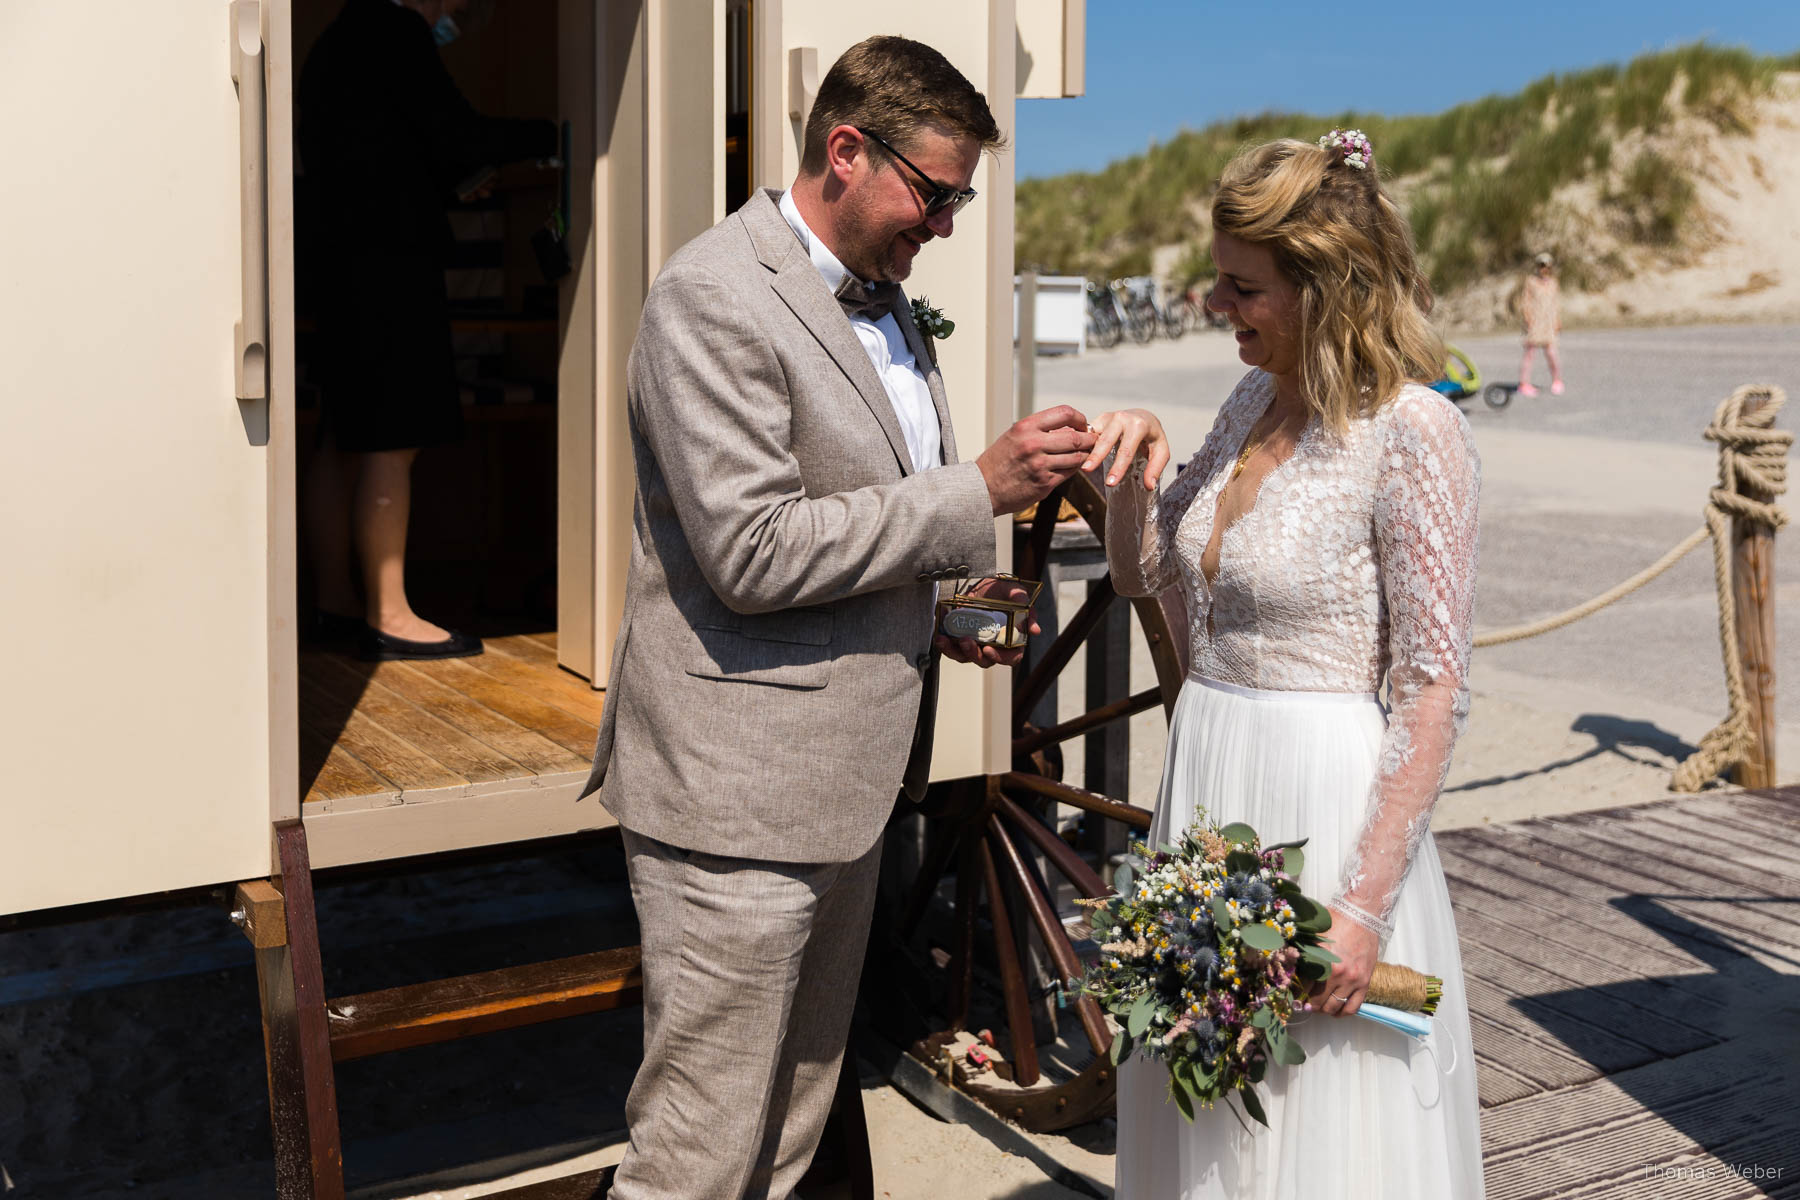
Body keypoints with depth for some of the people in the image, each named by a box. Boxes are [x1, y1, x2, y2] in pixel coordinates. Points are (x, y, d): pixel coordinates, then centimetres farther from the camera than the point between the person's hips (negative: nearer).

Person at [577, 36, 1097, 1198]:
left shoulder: (880, 294, 14)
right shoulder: (714, 296, -15)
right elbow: (754, 552, -23)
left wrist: (938, 609, 8)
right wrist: (981, 490, -20)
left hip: (845, 775, 9)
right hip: (739, 787, -9)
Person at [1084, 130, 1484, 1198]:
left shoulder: (1412, 432, -15)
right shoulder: (1254, 405, 7)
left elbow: (1435, 691, -16)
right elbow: (1142, 574, 16)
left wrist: (1366, 904, -19)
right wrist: (1137, 468, -3)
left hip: (1323, 794, -7)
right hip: (1205, 784, 7)